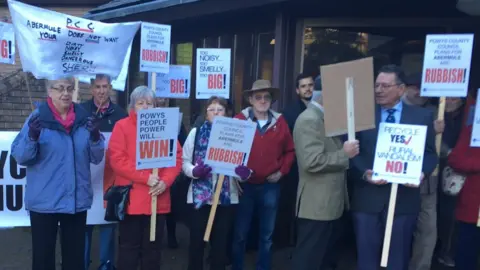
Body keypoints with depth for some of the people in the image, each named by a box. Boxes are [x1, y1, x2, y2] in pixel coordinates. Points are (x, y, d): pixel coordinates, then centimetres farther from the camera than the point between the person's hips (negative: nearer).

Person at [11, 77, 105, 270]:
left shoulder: (83, 118, 2)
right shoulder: (38, 117, -6)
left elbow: (96, 158, 3)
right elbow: (19, 157, -9)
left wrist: (95, 137, -16)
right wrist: (32, 137, -26)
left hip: (77, 200, 3)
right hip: (44, 201, -3)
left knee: (75, 254, 15)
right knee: (43, 254, 10)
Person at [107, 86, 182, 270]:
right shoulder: (122, 126, -2)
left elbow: (177, 157, 4)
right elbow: (117, 159, -11)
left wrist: (166, 181, -11)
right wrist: (145, 177, -18)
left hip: (158, 199, 3)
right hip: (131, 198, -3)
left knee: (153, 247, 14)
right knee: (129, 247, 8)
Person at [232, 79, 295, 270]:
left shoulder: (280, 122, 4)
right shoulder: (239, 120, -5)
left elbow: (290, 150, 11)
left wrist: (282, 171, 0)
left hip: (270, 186, 3)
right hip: (244, 185, -2)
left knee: (266, 235, 14)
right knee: (240, 234, 9)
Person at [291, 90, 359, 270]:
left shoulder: (324, 119, 15)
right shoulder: (309, 120, -18)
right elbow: (313, 161, -27)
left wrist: (345, 151, 5)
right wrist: (344, 154, -18)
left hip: (328, 203, 10)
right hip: (317, 205, -10)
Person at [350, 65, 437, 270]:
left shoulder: (422, 116, 4)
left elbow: (430, 153, 5)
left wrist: (422, 172, -14)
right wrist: (364, 173, -15)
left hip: (404, 198, 1)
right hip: (367, 197, 0)